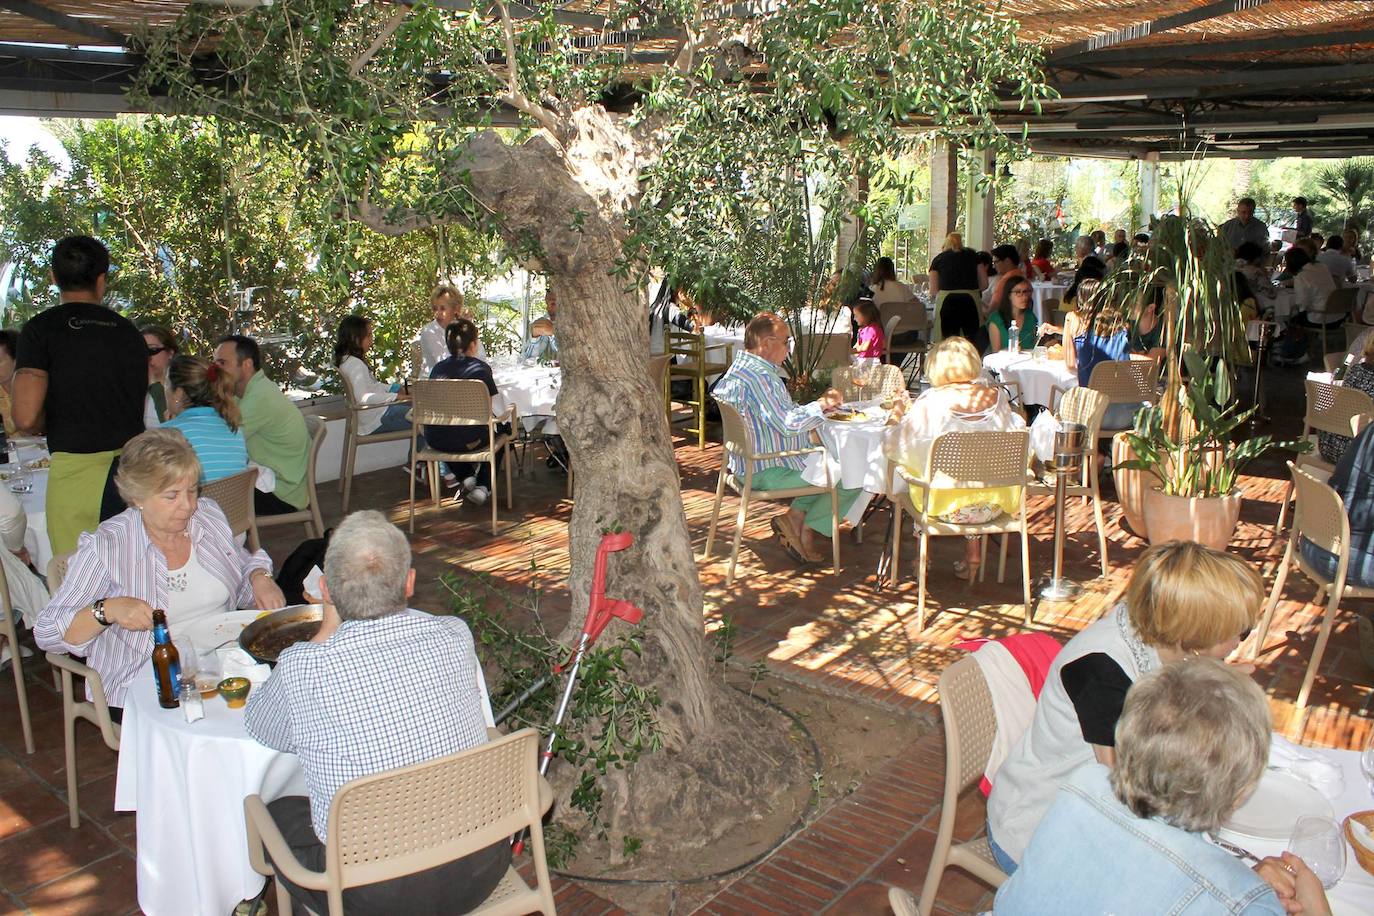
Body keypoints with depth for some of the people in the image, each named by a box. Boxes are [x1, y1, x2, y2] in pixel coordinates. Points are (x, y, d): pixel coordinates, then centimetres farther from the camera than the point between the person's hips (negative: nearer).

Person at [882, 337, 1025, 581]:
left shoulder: (931, 401, -14)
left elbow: (893, 446, -9)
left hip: (947, 507, -3)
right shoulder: (997, 396, -5)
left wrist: (897, 418, 11)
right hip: (994, 505, 3)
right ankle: (972, 554, 31)